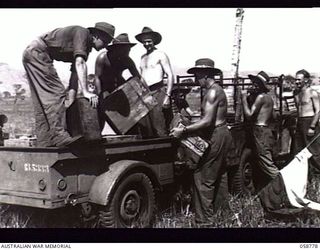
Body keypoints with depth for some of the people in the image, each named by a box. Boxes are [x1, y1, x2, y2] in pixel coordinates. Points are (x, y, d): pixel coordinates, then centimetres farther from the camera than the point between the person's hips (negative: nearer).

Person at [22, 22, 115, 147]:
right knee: (56, 92, -17)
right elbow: (80, 63, -26)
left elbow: (74, 72, 11)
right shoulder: (82, 33, -13)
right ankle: (59, 135, -23)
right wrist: (85, 91, -32)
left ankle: (45, 141, 8)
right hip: (37, 52, -10)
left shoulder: (86, 46, 13)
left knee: (42, 101, 7)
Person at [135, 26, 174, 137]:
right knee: (147, 127, 5)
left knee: (159, 128, -12)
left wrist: (167, 96, -14)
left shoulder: (160, 55, -1)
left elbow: (170, 75, -7)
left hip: (157, 92, -7)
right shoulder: (143, 57, 19)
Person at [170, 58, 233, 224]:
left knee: (203, 178, -8)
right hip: (221, 134, 11)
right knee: (219, 176, 19)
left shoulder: (212, 92, -16)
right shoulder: (217, 90, 15)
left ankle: (204, 219, -3)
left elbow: (207, 121, -23)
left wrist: (184, 131, -23)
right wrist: (189, 128, 16)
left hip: (216, 137, -11)